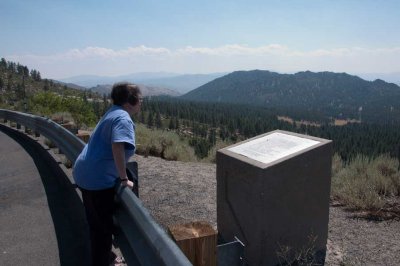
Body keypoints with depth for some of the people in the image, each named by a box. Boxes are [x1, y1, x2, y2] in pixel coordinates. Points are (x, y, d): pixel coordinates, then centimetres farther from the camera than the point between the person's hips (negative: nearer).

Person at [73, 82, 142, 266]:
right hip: (98, 179, -10)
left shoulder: (114, 113, 12)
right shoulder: (123, 119, -19)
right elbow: (118, 147, -35)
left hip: (86, 173, 10)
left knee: (97, 223, 24)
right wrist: (124, 179, -25)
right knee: (103, 225, 7)